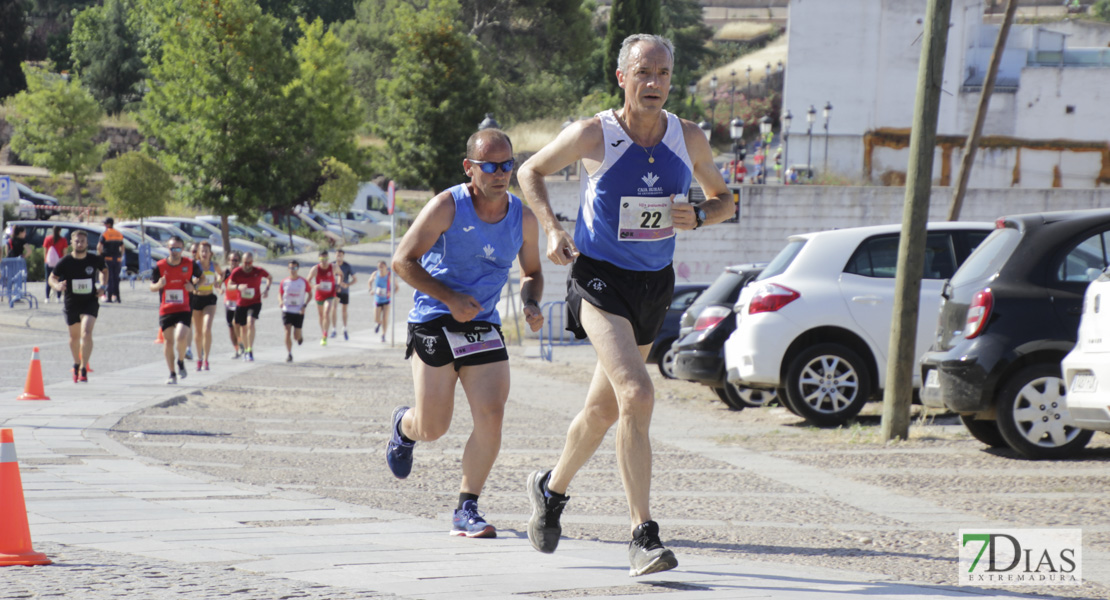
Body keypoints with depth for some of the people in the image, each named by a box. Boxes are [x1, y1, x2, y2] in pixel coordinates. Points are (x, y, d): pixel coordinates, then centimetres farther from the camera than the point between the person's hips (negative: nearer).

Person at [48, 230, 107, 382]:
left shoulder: (94, 260, -6)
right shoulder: (65, 262, -9)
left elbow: (104, 270, 16)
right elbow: (51, 277, -1)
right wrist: (56, 286, -24)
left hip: (90, 302, -1)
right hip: (71, 303, 1)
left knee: (86, 333, -19)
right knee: (74, 336, 15)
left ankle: (83, 369, -15)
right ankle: (76, 364, 40)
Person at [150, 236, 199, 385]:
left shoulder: (190, 265, -3)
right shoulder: (160, 266, -3)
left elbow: (199, 277, 15)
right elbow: (152, 287, 5)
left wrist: (194, 287, -5)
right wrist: (158, 285, -19)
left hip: (184, 309, -2)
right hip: (165, 310, 2)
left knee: (181, 337, -21)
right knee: (168, 340, 6)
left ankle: (181, 363, 7)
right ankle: (172, 374, 20)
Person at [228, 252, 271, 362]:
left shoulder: (259, 271, -7)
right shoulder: (236, 272, -8)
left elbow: (270, 277, 12)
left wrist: (267, 289, -4)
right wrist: (238, 286, -25)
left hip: (255, 303, -2)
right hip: (241, 304, 2)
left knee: (251, 323, -25)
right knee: (243, 328, 12)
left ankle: (250, 351, -25)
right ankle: (246, 349, 36)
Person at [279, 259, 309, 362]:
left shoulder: (304, 282, -3)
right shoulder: (284, 282, 1)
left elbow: (309, 294, 5)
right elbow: (280, 294, 12)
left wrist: (304, 306, -9)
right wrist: (281, 302, -10)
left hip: (299, 312, -1)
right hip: (287, 310, 1)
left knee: (296, 336, 2)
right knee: (288, 332, -12)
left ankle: (300, 337, 40)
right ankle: (289, 354, -4)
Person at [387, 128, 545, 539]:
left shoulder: (522, 218, 1)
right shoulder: (448, 207, -12)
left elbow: (531, 273, 17)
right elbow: (403, 261, -11)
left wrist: (531, 304, -6)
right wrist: (450, 298, -19)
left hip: (483, 327, 3)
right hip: (433, 321, -3)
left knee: (491, 416, -13)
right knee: (433, 428, -2)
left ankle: (467, 510, -1)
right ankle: (403, 427, 38)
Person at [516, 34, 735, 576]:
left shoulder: (688, 139, -2)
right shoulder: (593, 135, -12)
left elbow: (723, 199, 12)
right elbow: (531, 172, 4)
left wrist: (697, 217, -11)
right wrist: (552, 229, -11)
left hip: (653, 285, 5)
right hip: (599, 277, -5)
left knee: (605, 408, 17)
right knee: (636, 395, -24)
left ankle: (551, 490, 44)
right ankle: (643, 536, -22)